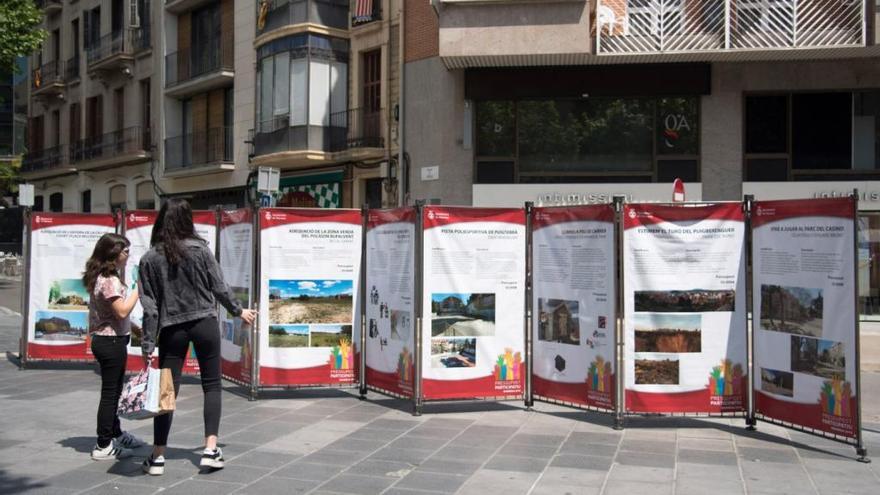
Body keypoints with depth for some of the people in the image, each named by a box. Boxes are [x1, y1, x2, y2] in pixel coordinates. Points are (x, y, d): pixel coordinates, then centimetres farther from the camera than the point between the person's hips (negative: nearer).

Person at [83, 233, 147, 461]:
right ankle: (103, 446, 4)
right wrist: (139, 289, -19)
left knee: (113, 390, 21)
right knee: (110, 392, -3)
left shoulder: (100, 277, 12)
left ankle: (116, 434, 35)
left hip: (103, 339, 10)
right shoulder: (110, 280, -19)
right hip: (112, 341, -10)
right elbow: (122, 311, -23)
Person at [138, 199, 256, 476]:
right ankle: (210, 449, 3)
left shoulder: (150, 258, -4)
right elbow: (218, 287, -1)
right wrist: (238, 311, 15)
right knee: (211, 385, 10)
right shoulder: (200, 248, -7)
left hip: (172, 329, 1)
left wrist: (147, 344, -1)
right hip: (204, 324, -1)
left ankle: (158, 457, 8)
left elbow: (150, 305, -5)